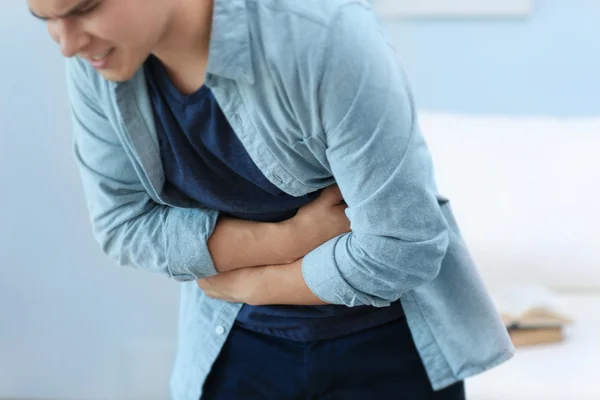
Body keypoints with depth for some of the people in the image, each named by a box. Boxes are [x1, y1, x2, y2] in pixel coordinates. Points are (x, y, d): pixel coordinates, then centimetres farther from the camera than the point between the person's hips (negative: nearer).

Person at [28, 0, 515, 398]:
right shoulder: (93, 61, -13)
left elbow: (405, 246, -25)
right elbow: (120, 222, -8)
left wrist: (249, 283, -12)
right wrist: (285, 239, -21)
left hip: (388, 342, -3)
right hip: (239, 345, 4)